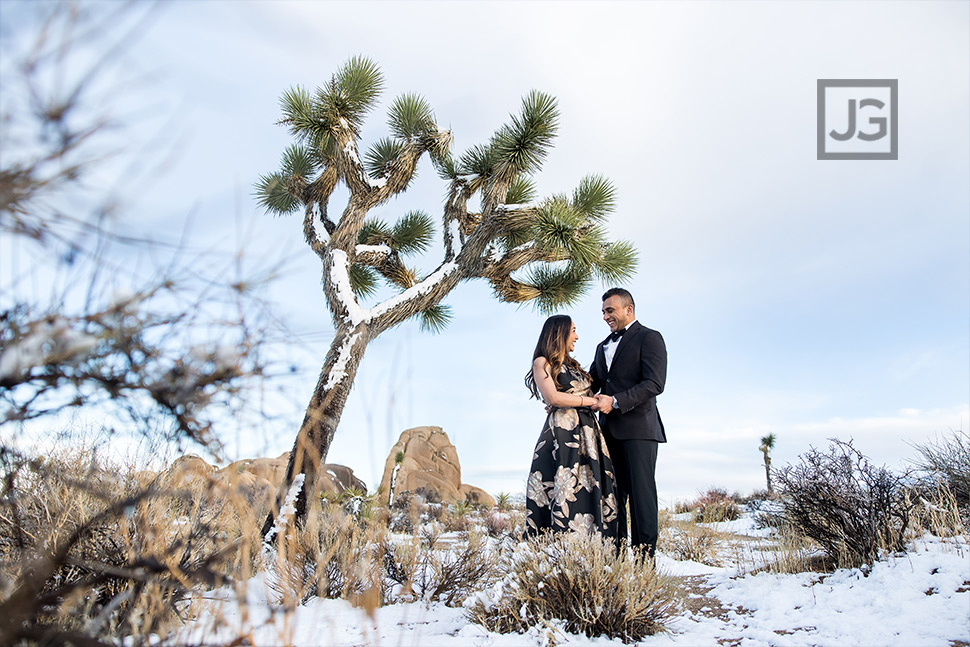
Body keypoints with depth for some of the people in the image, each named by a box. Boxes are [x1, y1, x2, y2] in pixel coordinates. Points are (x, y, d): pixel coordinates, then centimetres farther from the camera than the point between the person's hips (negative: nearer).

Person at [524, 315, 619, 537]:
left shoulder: (571, 365, 25)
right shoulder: (543, 362, 2)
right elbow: (552, 397, -13)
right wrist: (590, 400, -8)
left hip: (587, 433, 7)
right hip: (562, 433, -7)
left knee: (592, 492, -1)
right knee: (566, 494, -12)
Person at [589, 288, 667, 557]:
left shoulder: (649, 338, -1)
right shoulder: (604, 346, 24)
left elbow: (654, 383, -12)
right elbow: (592, 383, 21)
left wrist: (615, 402, -20)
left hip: (638, 427, -7)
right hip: (610, 431, 7)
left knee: (641, 493, -7)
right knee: (613, 495, 5)